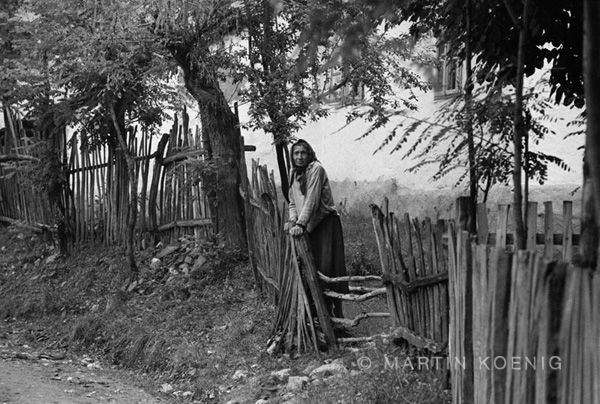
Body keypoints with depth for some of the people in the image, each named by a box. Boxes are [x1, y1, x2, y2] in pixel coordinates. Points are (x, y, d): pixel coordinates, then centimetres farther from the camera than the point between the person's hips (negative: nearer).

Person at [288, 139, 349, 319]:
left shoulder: (316, 168, -13)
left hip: (325, 222, -7)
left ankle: (336, 310, -3)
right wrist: (292, 221, -4)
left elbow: (312, 199, -19)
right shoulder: (294, 173, 10)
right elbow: (292, 202, 13)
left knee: (327, 267, -9)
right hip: (308, 226, 7)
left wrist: (301, 224, -24)